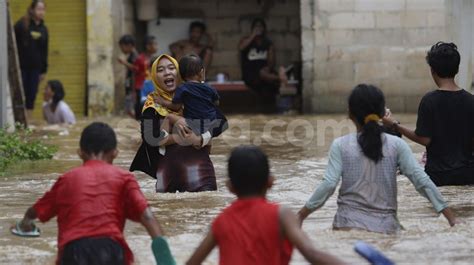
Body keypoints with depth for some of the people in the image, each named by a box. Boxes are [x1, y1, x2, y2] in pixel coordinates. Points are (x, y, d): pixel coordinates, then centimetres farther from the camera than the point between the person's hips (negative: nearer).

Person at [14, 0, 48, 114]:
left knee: (32, 96, 3)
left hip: (35, 68, 4)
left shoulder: (43, 29, 9)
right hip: (21, 66, -4)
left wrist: (44, 70, 12)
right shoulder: (21, 25, -7)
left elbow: (44, 52, 13)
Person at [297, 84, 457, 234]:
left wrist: (301, 215, 2)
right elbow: (421, 180, -1)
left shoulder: (341, 146, 2)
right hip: (386, 226, 1)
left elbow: (329, 184, -6)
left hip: (349, 225, -1)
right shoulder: (396, 145, 4)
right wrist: (450, 216, 2)